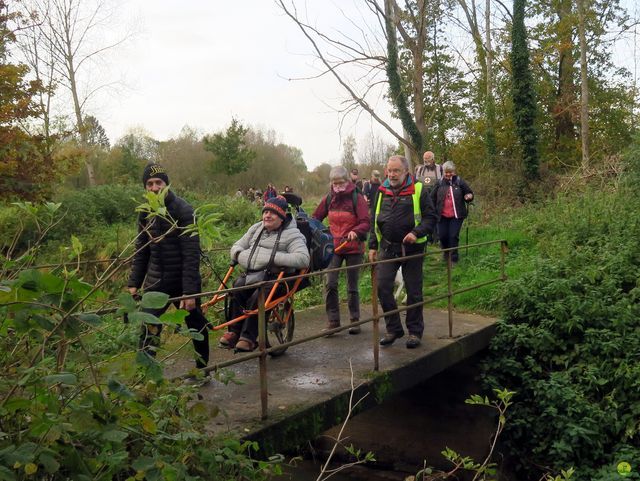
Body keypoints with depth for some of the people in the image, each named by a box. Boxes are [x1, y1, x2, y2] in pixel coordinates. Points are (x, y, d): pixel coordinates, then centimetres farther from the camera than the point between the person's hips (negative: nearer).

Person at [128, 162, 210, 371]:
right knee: (148, 330, -6)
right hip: (156, 281, 4)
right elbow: (141, 251, 11)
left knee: (196, 326, 10)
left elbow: (191, 254, -18)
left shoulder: (183, 211, -15)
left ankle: (202, 368, 29)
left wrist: (190, 291, -21)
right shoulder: (145, 212, 4)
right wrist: (134, 283, 5)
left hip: (183, 281, -4)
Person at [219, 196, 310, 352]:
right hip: (251, 276, 5)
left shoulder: (292, 234, -1)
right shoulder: (256, 228, 21)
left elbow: (303, 259, -17)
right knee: (237, 288, -27)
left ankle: (249, 337, -25)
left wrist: (274, 257, -21)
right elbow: (236, 247, 24)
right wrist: (240, 255, -2)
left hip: (275, 277, -5)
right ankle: (234, 332, -21)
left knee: (258, 298, -33)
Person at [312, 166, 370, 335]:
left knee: (352, 287, 7)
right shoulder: (328, 199, 3)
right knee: (330, 284, -10)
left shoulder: (357, 198, -8)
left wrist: (355, 232, -34)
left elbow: (366, 223, -15)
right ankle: (333, 322, 0)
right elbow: (316, 218, 11)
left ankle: (355, 321, 22)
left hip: (353, 247, -2)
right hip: (334, 247, 2)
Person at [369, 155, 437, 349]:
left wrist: (417, 233, -22)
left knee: (414, 291, 5)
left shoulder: (418, 190, -5)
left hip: (412, 249, -3)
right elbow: (375, 221, 15)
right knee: (382, 287, -4)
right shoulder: (382, 191, 8)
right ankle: (393, 328, 11)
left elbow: (431, 217, -6)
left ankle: (415, 331, 19)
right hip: (388, 248, 3)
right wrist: (373, 246, 9)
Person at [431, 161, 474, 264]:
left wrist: (469, 196, -16)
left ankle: (453, 257, 9)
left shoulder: (460, 182, -1)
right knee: (442, 235, 4)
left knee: (454, 236, -5)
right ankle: (446, 252, 32)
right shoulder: (440, 183, 2)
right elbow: (432, 197, 11)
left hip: (456, 215, -2)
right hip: (442, 216, 2)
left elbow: (469, 193, 7)